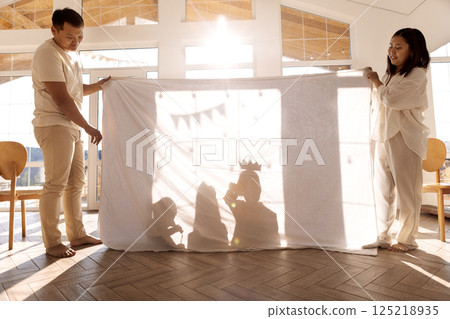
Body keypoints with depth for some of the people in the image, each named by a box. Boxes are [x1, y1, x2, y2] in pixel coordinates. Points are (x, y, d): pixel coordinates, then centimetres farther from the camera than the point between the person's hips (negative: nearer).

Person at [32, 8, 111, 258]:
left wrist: (98, 86, 8)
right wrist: (88, 127, -15)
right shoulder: (47, 54, -12)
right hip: (53, 126, -9)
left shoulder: (72, 54, 17)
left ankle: (77, 235, 22)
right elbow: (61, 98, -18)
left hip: (72, 126, 9)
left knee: (75, 183, 11)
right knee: (55, 185, -6)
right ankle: (52, 243, 6)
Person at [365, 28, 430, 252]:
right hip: (382, 138, 7)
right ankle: (382, 236, 19)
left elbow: (392, 99, -17)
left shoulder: (417, 74, -4)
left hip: (404, 139, -7)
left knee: (407, 191, 1)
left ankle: (406, 240, 15)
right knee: (382, 190, 8)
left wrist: (376, 82, -3)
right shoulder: (388, 76, 19)